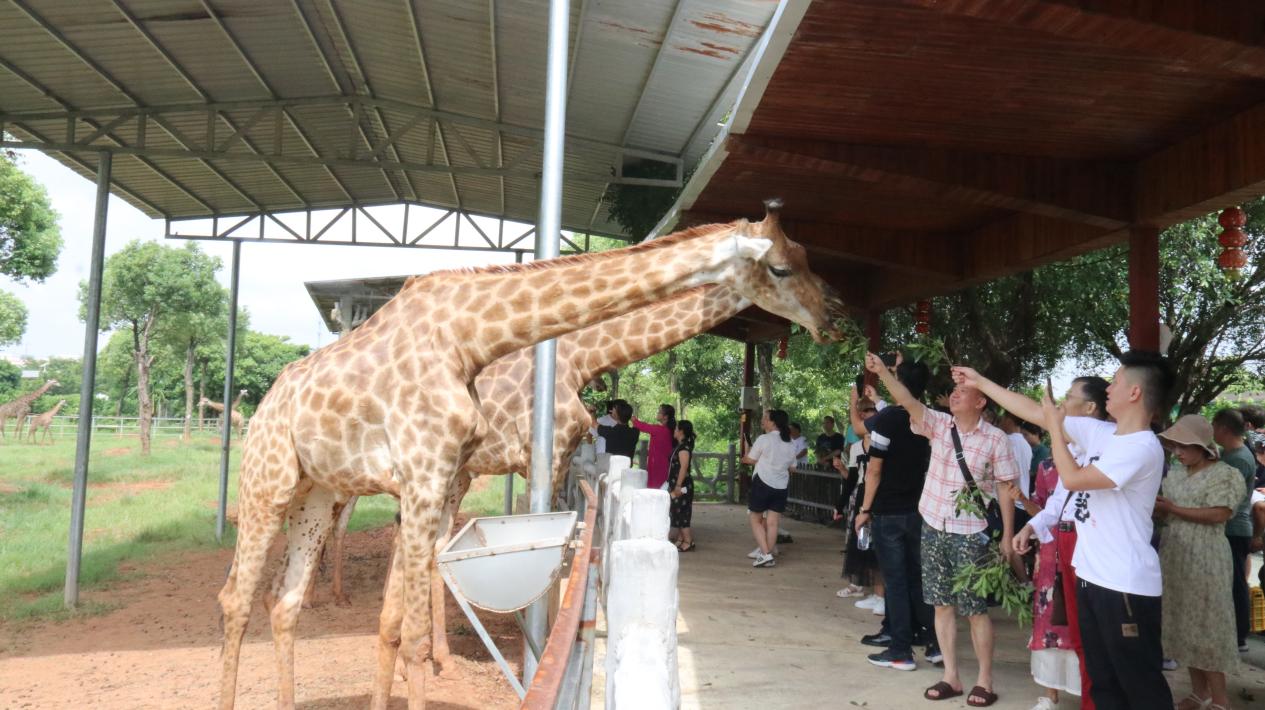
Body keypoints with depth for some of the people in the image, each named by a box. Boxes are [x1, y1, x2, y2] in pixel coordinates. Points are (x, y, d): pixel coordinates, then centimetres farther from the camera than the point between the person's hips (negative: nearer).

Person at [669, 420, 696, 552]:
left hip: (682, 484, -10)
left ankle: (688, 542, -5)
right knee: (677, 512, 13)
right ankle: (680, 540, 18)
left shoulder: (684, 447, -16)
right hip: (677, 484, 10)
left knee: (681, 513, -7)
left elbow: (684, 467, -23)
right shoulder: (680, 446, 14)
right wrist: (674, 485, 22)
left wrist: (678, 485, -26)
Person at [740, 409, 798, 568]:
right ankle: (767, 554, 10)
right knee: (772, 522, 7)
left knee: (756, 520, 6)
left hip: (762, 483, -5)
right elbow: (792, 467, 14)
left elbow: (750, 460, -4)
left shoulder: (764, 439, -10)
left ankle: (765, 554, -6)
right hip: (781, 487, 5)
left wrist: (746, 448, 14)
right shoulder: (790, 444, 8)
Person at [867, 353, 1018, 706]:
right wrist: (882, 371, -28)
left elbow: (1005, 488, -4)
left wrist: (1007, 536, -5)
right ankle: (951, 677, 20)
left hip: (970, 533, -4)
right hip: (934, 528, 4)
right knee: (942, 604, 10)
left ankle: (985, 681, 16)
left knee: (975, 608, 3)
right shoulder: (938, 424, 1)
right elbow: (908, 401, -13)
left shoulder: (995, 439, -7)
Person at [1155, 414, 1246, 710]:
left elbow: (1219, 515, -17)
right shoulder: (1174, 474, 11)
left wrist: (1174, 508, -17)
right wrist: (1155, 506, -9)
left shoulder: (1224, 474, -8)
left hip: (1204, 558, -6)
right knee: (1183, 622, 9)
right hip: (1173, 555, 6)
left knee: (1206, 624, -2)